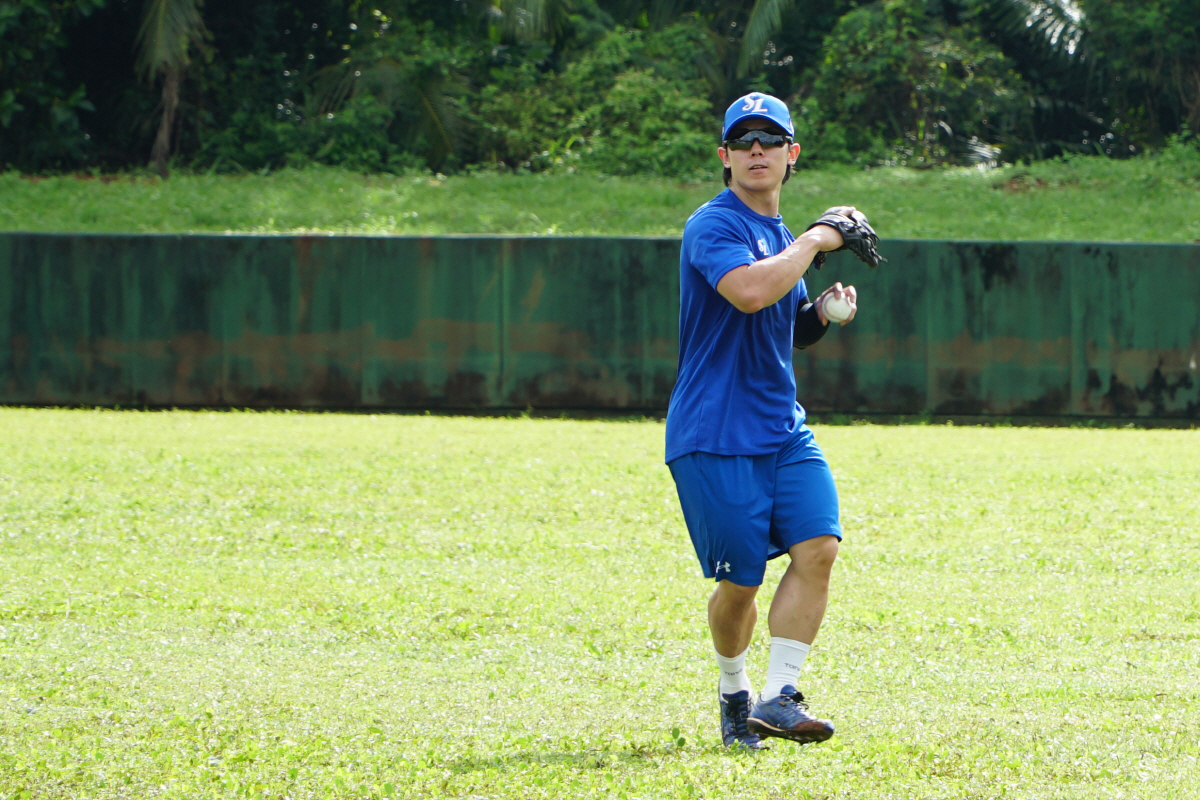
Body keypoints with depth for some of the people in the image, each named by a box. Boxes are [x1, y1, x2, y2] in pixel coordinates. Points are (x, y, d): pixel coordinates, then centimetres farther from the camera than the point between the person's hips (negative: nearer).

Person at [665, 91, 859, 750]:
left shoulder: (781, 238, 17)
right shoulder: (714, 226, -10)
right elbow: (748, 291, -30)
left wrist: (820, 313, 7)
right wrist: (814, 241, -18)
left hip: (785, 430, 7)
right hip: (715, 439, -7)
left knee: (817, 547, -12)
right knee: (740, 580, -2)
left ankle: (779, 696, -10)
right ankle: (733, 694, 23)